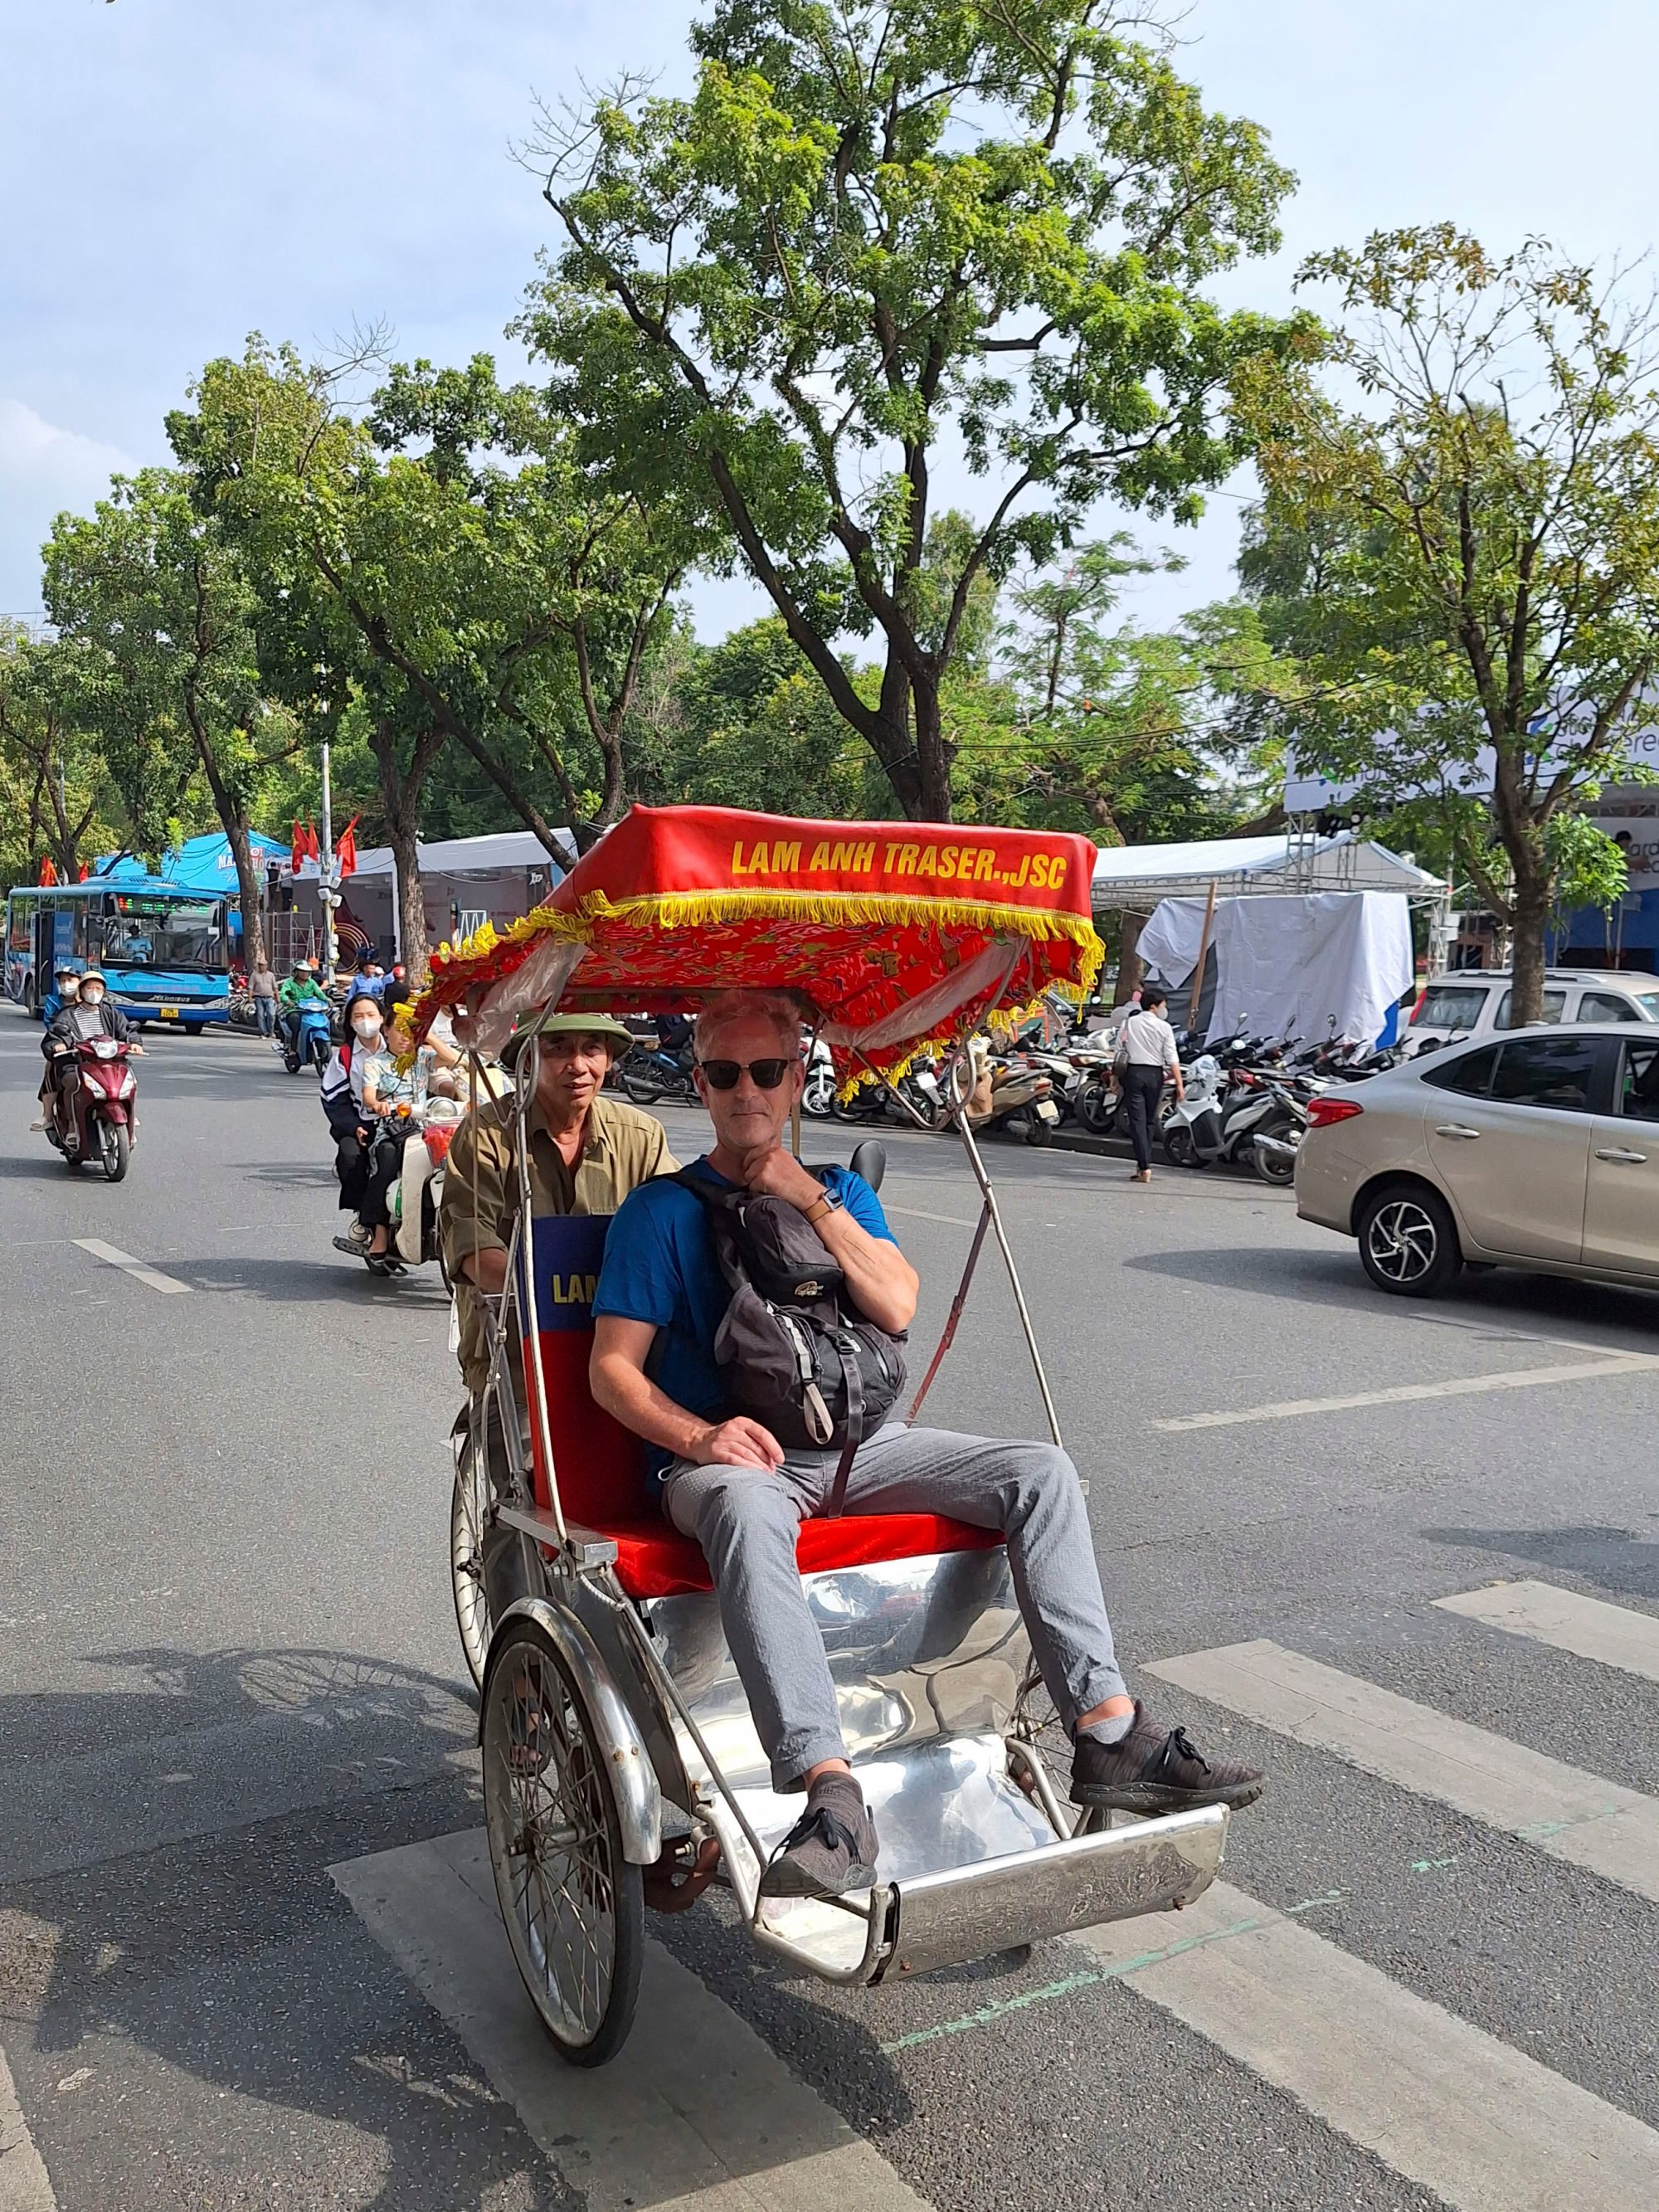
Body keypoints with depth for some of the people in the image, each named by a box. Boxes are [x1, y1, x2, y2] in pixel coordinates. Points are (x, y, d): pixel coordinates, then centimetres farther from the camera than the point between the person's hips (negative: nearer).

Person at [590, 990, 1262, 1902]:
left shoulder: (841, 1192, 16)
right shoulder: (660, 1210, 4)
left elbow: (897, 1306, -1)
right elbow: (614, 1368, -2)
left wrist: (811, 1198, -8)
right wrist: (701, 1437, -20)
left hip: (858, 1445, 5)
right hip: (732, 1454, -4)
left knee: (1041, 1472, -14)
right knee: (744, 1508, -40)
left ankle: (1108, 1734, -20)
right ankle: (832, 1797, -48)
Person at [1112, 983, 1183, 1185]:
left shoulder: (1129, 1023, 4)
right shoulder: (1164, 1028, -3)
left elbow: (1119, 1052, 4)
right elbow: (1172, 1059, -7)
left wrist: (1115, 1077, 10)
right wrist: (1179, 1083, -4)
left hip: (1133, 1072, 1)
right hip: (1154, 1074, 0)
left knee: (1137, 1120, -3)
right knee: (1149, 1121, 13)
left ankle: (1144, 1168, -12)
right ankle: (1144, 1164, 18)